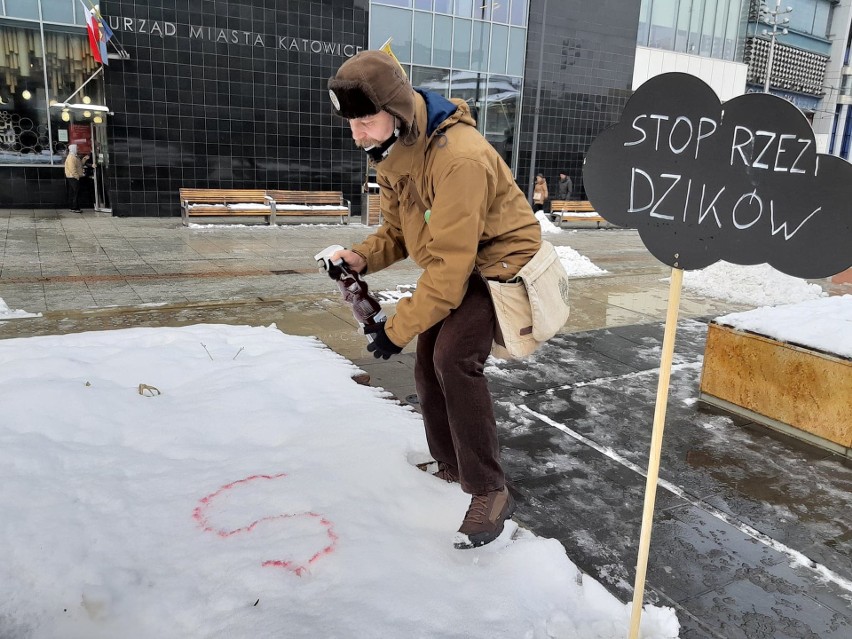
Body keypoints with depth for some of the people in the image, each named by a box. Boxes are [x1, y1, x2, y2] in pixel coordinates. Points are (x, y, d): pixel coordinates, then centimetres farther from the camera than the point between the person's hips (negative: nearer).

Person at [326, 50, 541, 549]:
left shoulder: (460, 157, -33)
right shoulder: (392, 153, -3)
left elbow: (449, 264, -31)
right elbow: (400, 231, 6)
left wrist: (398, 329, -25)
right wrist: (362, 258, -14)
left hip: (499, 261, -9)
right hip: (452, 266, 9)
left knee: (454, 359, -26)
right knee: (429, 365, 8)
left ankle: (490, 493, -12)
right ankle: (451, 467, 30)